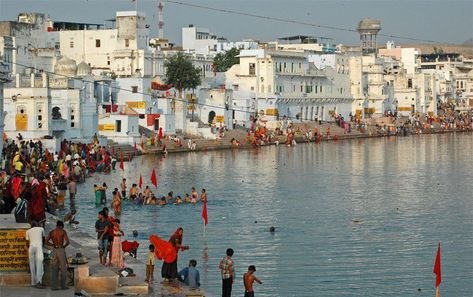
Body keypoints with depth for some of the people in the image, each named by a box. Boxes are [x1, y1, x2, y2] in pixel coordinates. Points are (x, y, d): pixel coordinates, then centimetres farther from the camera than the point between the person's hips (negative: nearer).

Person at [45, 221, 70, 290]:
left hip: (54, 250, 4)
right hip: (61, 250, -4)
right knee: (63, 268, 4)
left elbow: (46, 242, 1)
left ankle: (54, 285, 3)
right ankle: (63, 285, 4)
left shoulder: (51, 232, 9)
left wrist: (54, 245, 11)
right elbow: (67, 242, -11)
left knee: (54, 269, 6)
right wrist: (64, 246, 9)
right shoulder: (63, 231, -3)